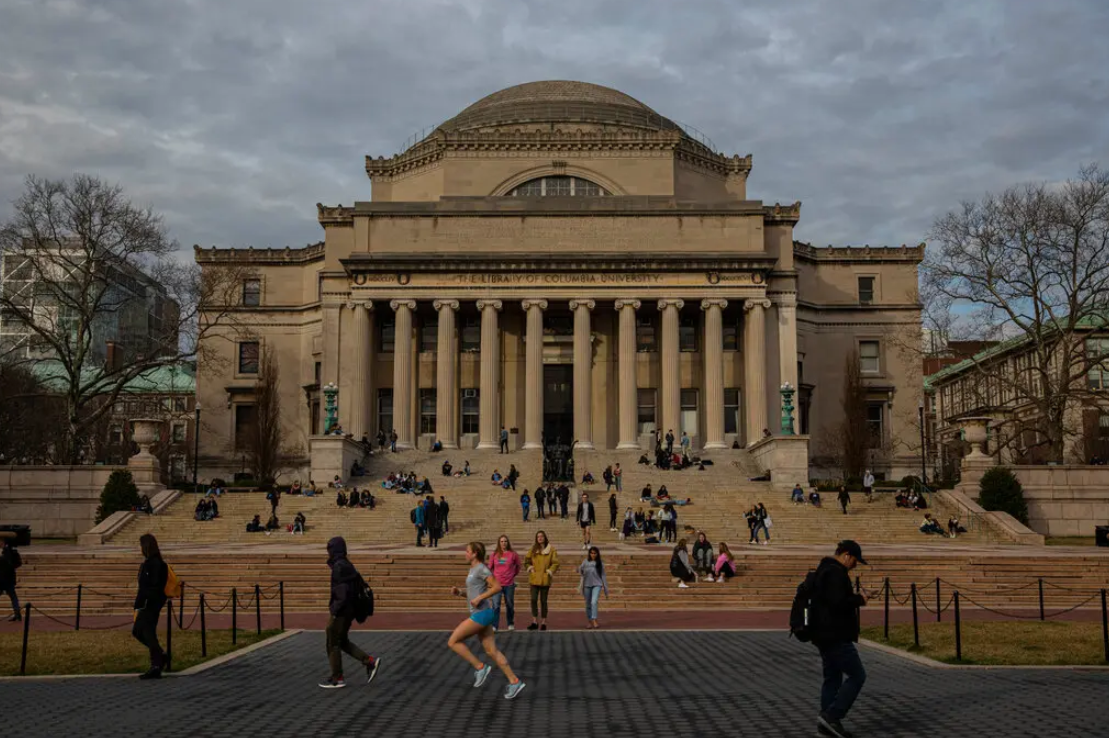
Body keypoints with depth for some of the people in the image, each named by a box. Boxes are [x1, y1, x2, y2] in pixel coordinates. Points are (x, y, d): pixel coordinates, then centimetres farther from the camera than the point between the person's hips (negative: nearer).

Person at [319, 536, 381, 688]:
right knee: (342, 642, 18)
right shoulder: (347, 565, 11)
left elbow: (342, 591, -24)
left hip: (341, 612, -10)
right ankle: (370, 662, 12)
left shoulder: (339, 567, -18)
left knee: (333, 644, 3)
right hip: (349, 609, 10)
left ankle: (337, 679, 11)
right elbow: (359, 583, 17)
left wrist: (334, 610, -20)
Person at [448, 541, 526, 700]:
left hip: (481, 613, -10)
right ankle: (514, 682, 6)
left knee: (453, 642, -5)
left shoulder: (481, 568, -10)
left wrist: (479, 598, -19)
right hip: (479, 614, 10)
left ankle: (480, 667, -1)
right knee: (491, 651, 6)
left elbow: (497, 587, -17)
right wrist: (459, 592, 11)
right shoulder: (474, 570, 18)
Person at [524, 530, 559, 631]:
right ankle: (534, 622, 0)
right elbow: (527, 560, 17)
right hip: (534, 578, 2)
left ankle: (543, 623, 10)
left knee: (543, 601, 3)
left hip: (545, 579, -2)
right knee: (534, 600, -5)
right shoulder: (533, 549, 8)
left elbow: (555, 563, 0)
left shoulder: (551, 549, 1)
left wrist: (549, 572, -8)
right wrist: (530, 568, 4)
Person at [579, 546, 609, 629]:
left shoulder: (600, 564, 3)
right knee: (588, 605, 9)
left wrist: (606, 591, 4)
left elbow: (603, 576, 5)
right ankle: (590, 622, 23)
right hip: (587, 585, 2)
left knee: (594, 602, -20)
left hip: (597, 585, -2)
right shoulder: (585, 562, 5)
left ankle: (594, 621, -24)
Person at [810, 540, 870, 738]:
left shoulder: (824, 570, 18)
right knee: (857, 675, -6)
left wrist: (853, 597, 17)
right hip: (836, 637, -11)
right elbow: (837, 602, -26)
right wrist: (859, 599, -12)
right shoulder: (835, 573, -16)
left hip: (825, 635, 11)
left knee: (832, 678, 14)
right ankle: (831, 716, -9)